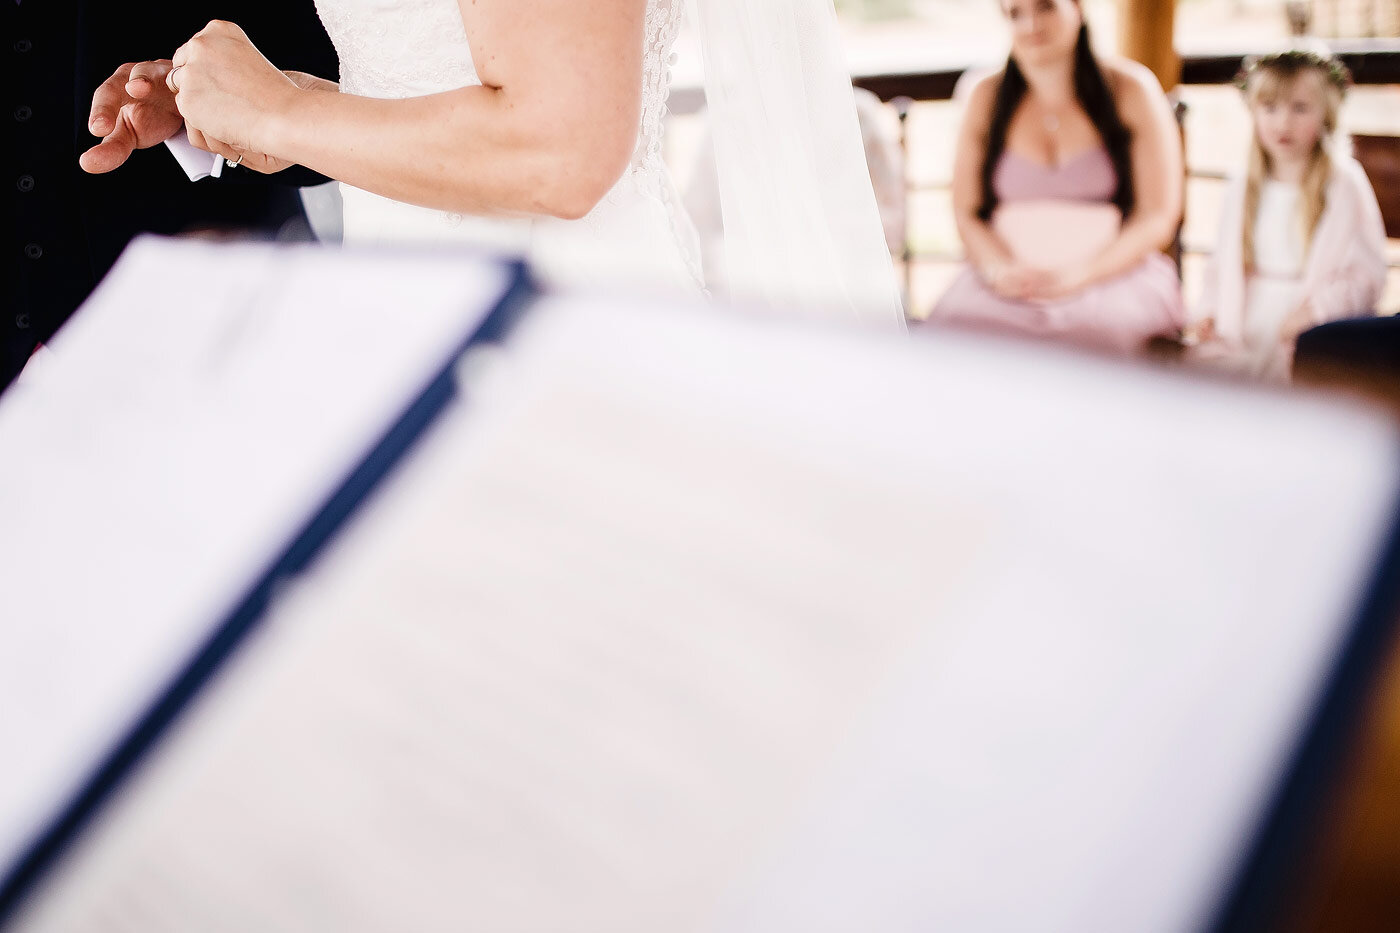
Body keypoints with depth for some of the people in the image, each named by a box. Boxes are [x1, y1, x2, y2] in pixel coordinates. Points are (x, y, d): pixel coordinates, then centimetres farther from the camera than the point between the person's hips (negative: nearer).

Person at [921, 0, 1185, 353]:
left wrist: (1080, 272, -15)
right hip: (1010, 281, 2)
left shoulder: (1132, 90, 4)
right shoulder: (985, 97, 11)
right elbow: (965, 214, 10)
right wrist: (1001, 270, -12)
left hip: (1116, 272, -2)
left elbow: (1160, 218, 0)